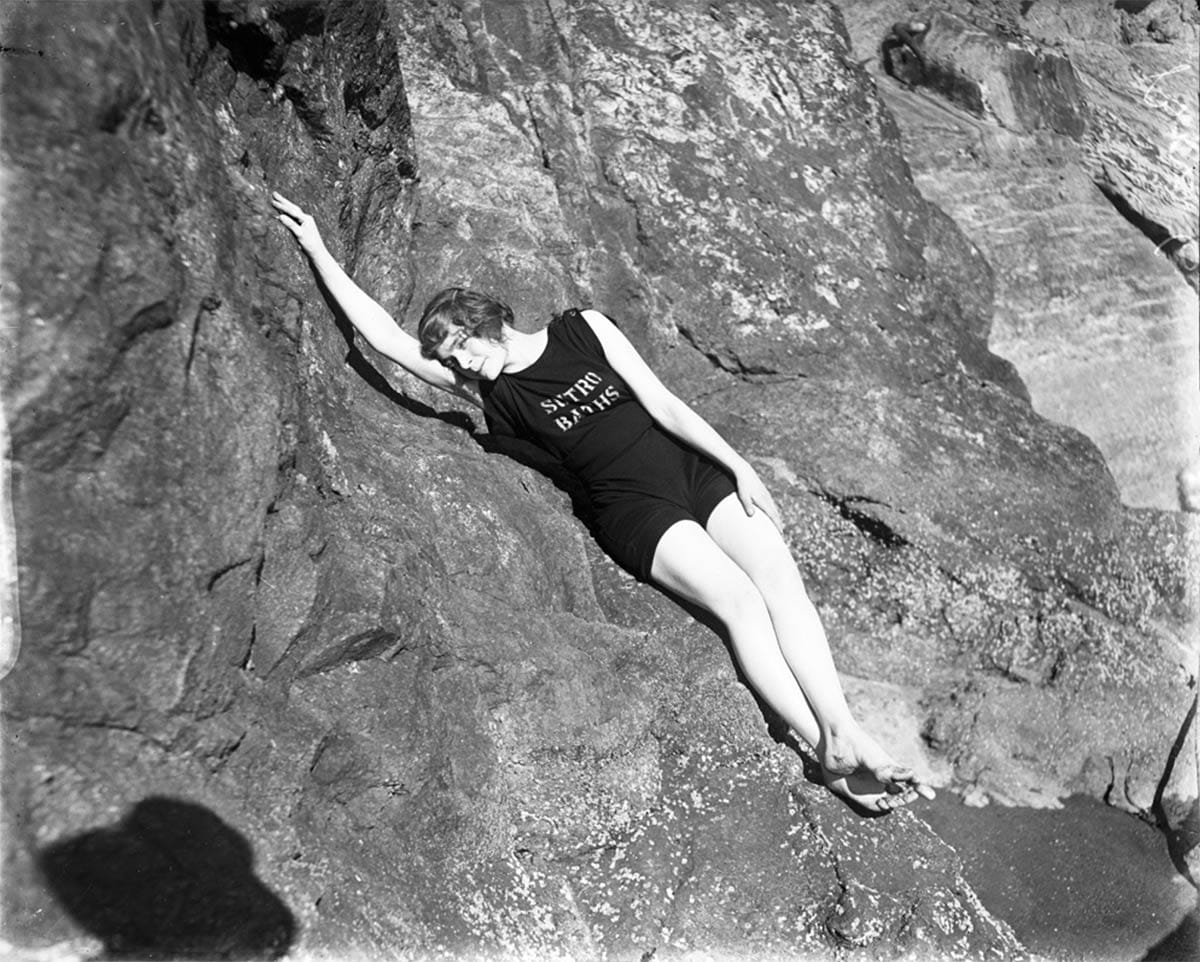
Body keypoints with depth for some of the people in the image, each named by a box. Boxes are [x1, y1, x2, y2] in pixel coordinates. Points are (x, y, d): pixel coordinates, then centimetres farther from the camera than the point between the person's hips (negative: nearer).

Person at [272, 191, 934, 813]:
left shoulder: (582, 329, 8)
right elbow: (386, 337, 5)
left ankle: (842, 734, -26)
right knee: (739, 600, -24)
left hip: (694, 466, 3)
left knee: (780, 576, -20)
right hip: (632, 507, -3)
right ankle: (831, 750, -28)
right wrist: (317, 251, 9)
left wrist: (738, 466, -1)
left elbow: (662, 404, 4)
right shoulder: (487, 393, 5)